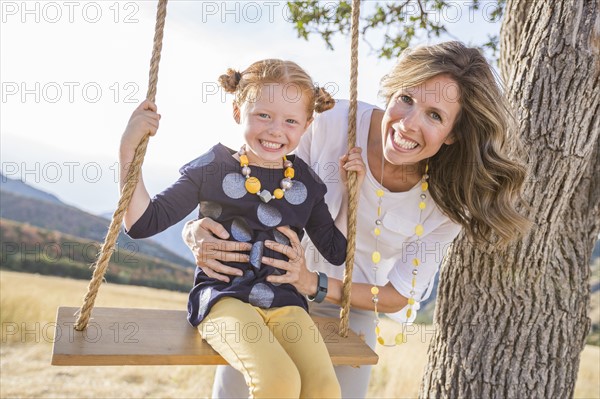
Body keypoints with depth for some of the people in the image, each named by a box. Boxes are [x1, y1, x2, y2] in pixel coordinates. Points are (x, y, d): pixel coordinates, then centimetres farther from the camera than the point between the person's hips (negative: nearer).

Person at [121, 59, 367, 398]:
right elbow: (143, 223, -4)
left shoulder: (306, 182, 8)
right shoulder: (213, 169, -2)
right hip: (222, 295, -3)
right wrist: (129, 150, -14)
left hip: (284, 301, 4)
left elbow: (336, 251, 15)